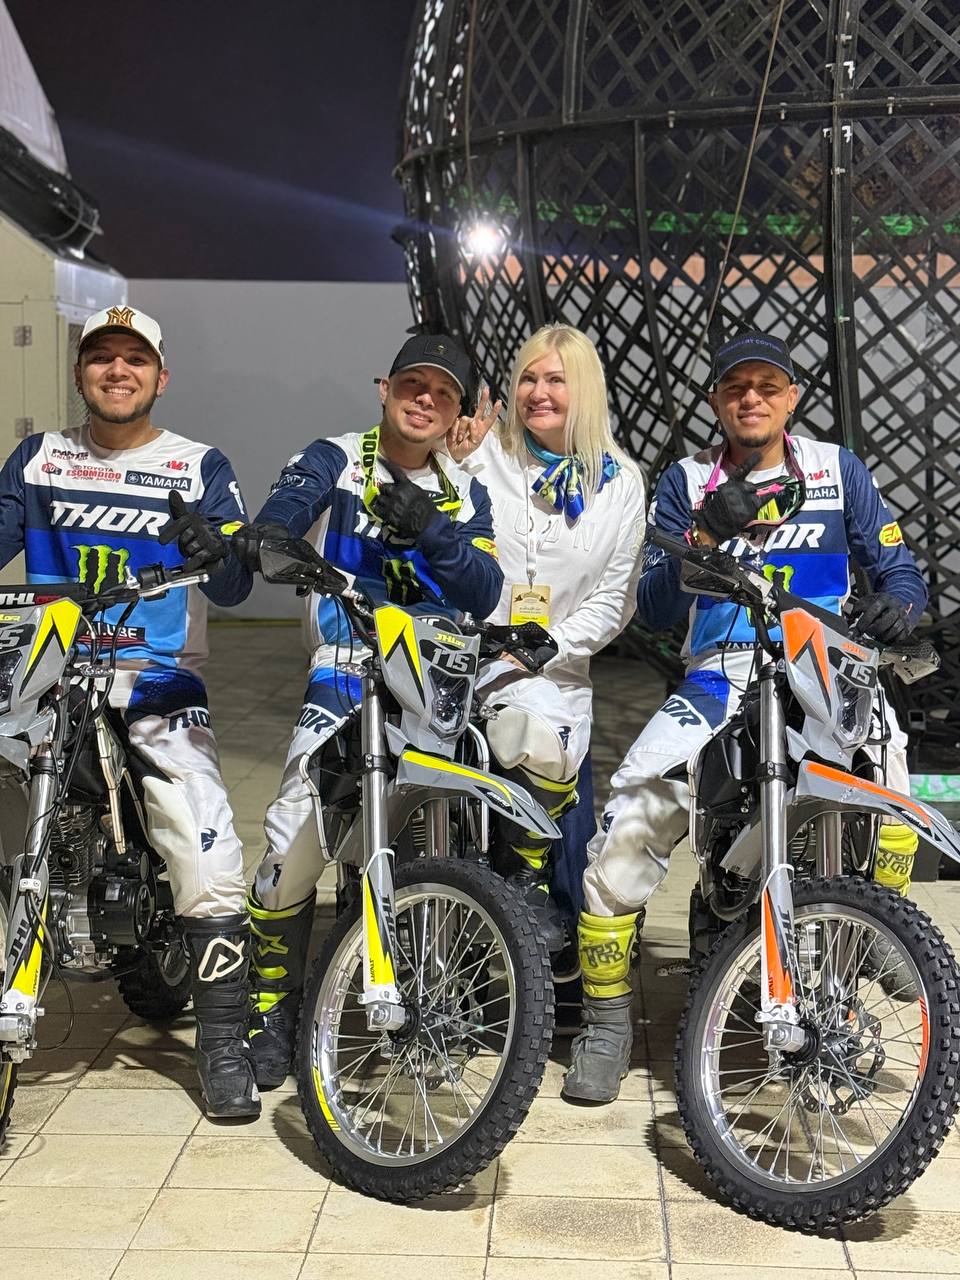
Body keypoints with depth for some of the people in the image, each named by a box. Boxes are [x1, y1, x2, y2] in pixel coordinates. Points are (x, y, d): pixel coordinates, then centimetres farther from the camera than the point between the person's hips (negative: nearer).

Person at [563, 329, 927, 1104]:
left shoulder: (838, 470, 12)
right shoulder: (686, 484, 11)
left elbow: (899, 567, 9)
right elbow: (655, 610, 1)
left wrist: (896, 603, -16)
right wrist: (707, 533, -15)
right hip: (721, 673, 0)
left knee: (887, 754, -30)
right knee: (630, 817, -19)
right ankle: (606, 1021, -3)